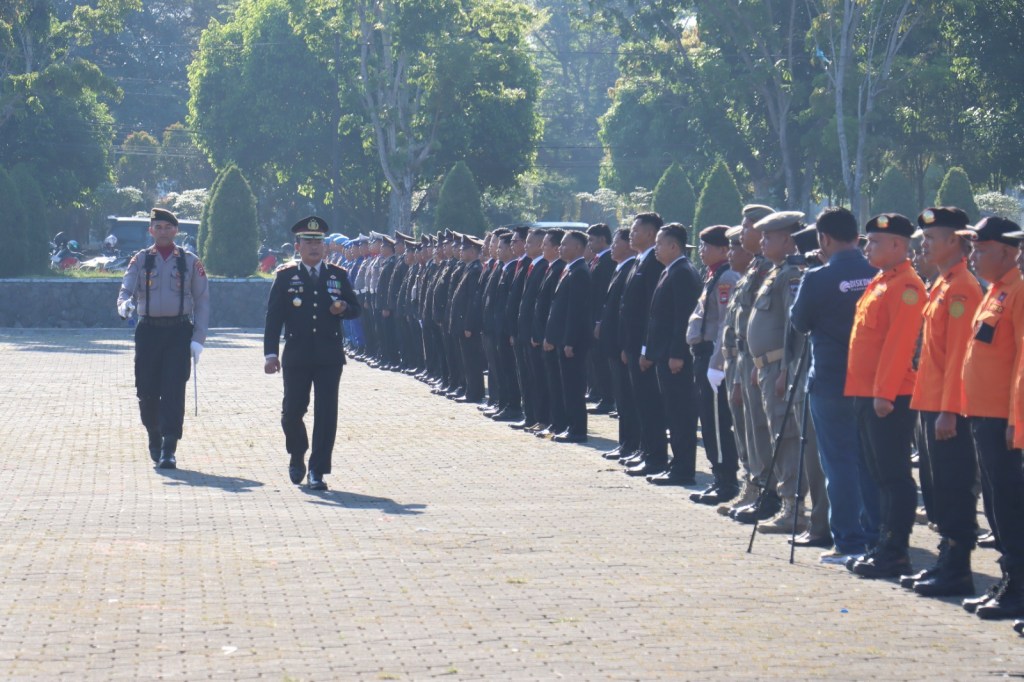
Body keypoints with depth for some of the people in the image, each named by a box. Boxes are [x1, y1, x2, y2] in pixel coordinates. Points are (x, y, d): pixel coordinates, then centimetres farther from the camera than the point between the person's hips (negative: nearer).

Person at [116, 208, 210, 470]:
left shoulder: (191, 262, 6)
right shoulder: (140, 260, 8)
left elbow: (202, 302, 5)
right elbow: (126, 290, -3)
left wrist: (198, 339, -4)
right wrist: (124, 304, -29)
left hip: (179, 332, -1)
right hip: (148, 331, 1)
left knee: (174, 391, -10)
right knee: (147, 390, 4)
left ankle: (168, 450, -10)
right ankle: (154, 437, 29)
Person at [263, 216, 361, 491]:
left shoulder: (338, 275, 10)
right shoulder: (286, 276, 3)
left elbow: (356, 309, 16)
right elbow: (273, 317, 1)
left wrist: (343, 308, -9)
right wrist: (270, 353, -7)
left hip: (329, 355, 1)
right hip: (296, 355, -1)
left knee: (326, 413, -3)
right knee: (292, 411, 2)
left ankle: (318, 471, 2)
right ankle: (297, 455, 30)